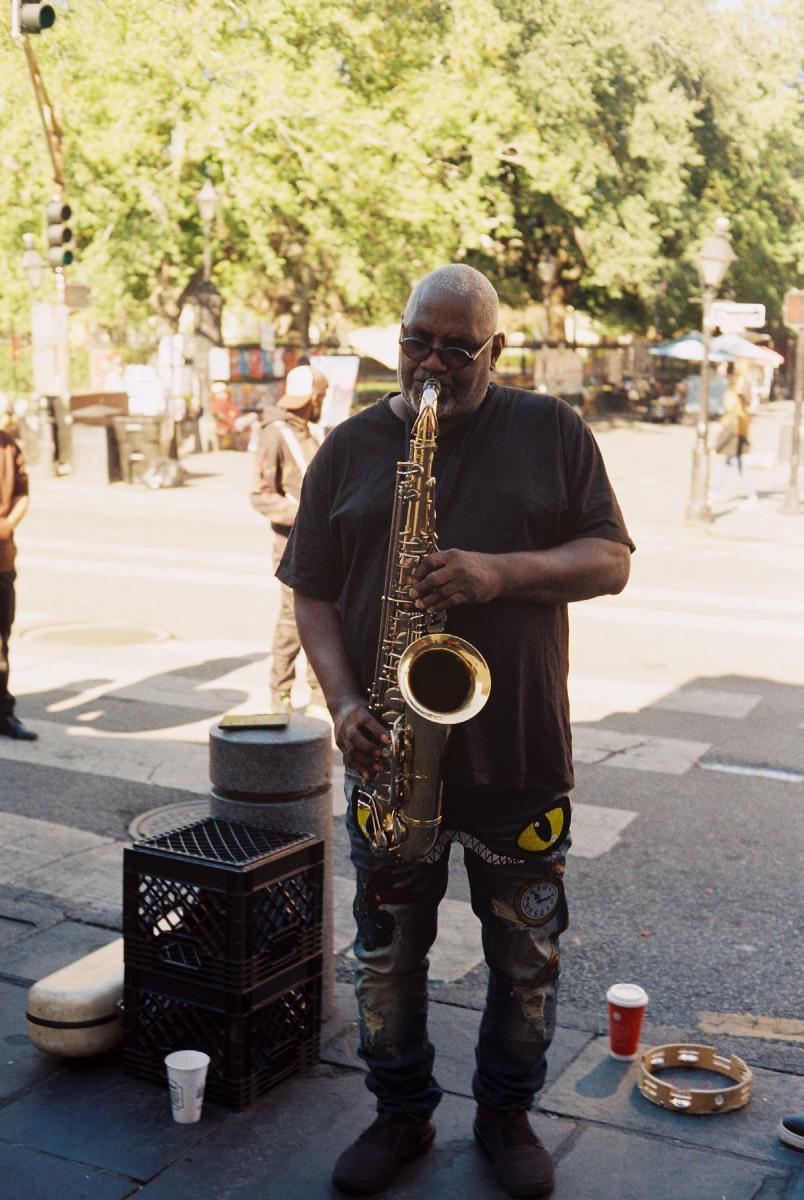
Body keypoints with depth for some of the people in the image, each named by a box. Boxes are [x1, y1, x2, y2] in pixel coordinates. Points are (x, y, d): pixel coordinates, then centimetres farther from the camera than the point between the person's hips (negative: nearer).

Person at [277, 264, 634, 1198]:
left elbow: (610, 560, -2)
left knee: (526, 955, 12)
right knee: (386, 953, 12)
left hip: (520, 751, -1)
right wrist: (344, 702, -11)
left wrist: (502, 572, -19)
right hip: (390, 751, 1)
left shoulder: (553, 433, 2)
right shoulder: (350, 449, 5)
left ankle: (507, 1114, 34)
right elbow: (313, 592, 4)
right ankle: (401, 1114, 34)